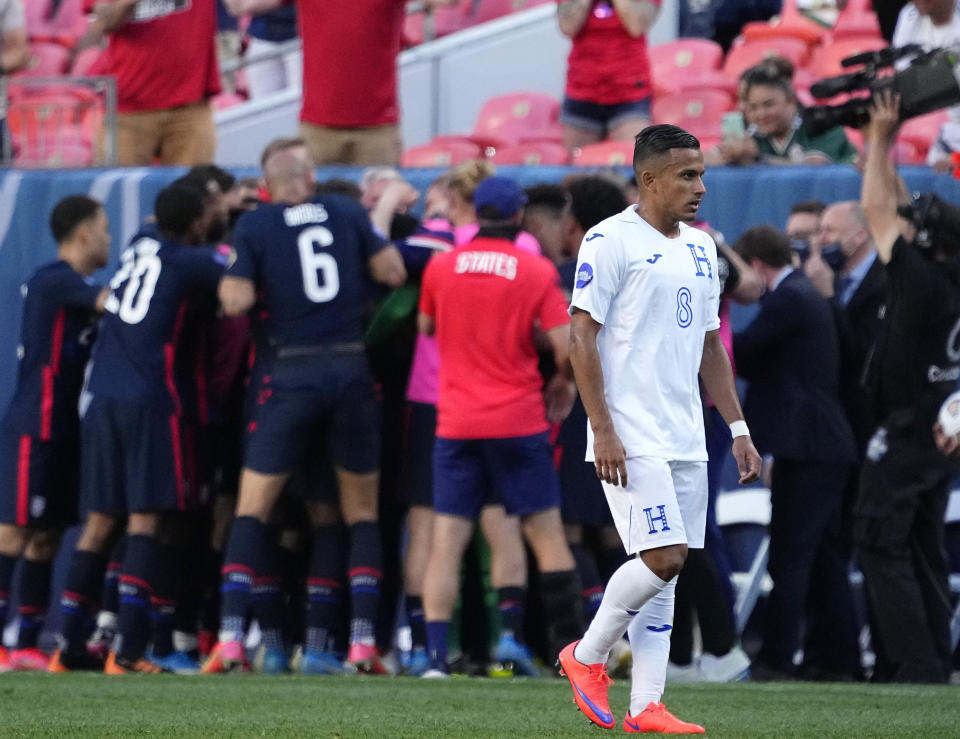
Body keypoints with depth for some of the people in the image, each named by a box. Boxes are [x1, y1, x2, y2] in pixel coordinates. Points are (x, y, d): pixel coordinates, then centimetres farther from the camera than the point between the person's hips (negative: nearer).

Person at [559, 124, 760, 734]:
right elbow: (581, 337, -11)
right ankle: (587, 656, 5)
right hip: (631, 440, -8)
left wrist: (738, 429, 15)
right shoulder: (611, 241, -8)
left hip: (686, 441, 8)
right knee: (663, 558, -15)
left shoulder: (701, 248, 16)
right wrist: (603, 430, -17)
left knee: (665, 570, 5)